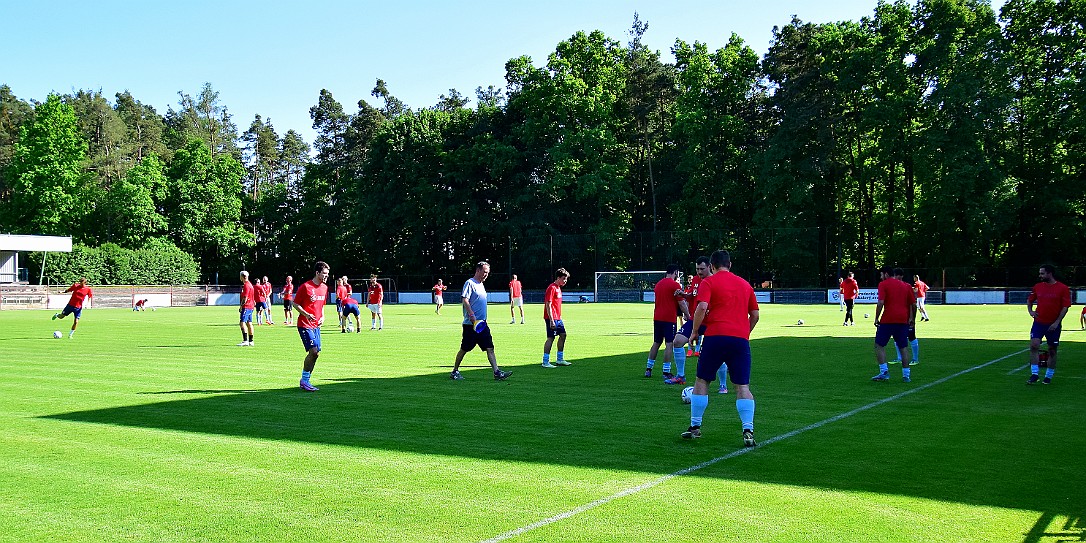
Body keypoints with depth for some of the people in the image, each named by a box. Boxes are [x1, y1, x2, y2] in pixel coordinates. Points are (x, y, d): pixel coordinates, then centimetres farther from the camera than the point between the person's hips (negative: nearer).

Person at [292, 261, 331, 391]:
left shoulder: (324, 287, 10)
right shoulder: (305, 286, -12)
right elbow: (295, 303, -6)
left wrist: (322, 317, 6)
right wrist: (306, 314, -19)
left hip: (316, 325, 8)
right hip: (305, 325, -7)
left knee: (316, 353, 4)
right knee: (313, 351, -16)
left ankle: (305, 381, 14)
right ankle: (304, 381, -3)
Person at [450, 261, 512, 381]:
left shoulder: (481, 285, 18)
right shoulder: (469, 283, -8)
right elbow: (465, 300, -18)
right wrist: (471, 315, -27)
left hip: (482, 324, 8)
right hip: (471, 324, -8)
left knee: (490, 348, -1)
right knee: (464, 349, 2)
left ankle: (497, 372, -6)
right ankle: (455, 372, 16)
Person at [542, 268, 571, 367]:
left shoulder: (558, 288, 16)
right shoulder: (552, 288, -14)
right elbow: (548, 305, -19)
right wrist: (551, 320, -23)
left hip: (558, 318, 10)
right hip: (552, 318, -10)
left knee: (563, 335, 12)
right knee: (551, 338, -8)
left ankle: (560, 359, 21)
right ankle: (545, 362, -3)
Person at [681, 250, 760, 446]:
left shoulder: (709, 282, 3)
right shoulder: (745, 284, 18)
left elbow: (702, 308, -11)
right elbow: (755, 314, 20)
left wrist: (695, 331, -1)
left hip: (715, 336, -3)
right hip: (741, 339, 3)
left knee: (702, 381, 10)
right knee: (742, 386, 4)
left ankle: (695, 427, 14)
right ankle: (748, 431, -8)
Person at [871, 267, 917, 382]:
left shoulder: (883, 284, -2)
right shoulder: (906, 286, 14)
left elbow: (881, 303, -13)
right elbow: (914, 305, 12)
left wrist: (876, 318, -8)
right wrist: (913, 319, 22)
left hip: (888, 320, -5)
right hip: (903, 320, 5)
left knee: (879, 345, 4)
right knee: (903, 347, 10)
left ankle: (884, 372, -8)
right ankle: (906, 375, 7)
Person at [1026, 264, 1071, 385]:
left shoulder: (1063, 288, -5)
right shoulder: (1037, 287, 7)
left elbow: (1065, 307, -7)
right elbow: (1029, 300, 22)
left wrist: (1056, 323, -13)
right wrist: (1030, 311, 4)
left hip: (1053, 325, -2)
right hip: (1038, 322, 2)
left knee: (1052, 350, 7)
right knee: (1034, 345, -14)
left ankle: (1048, 377, 20)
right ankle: (1034, 374, -10)